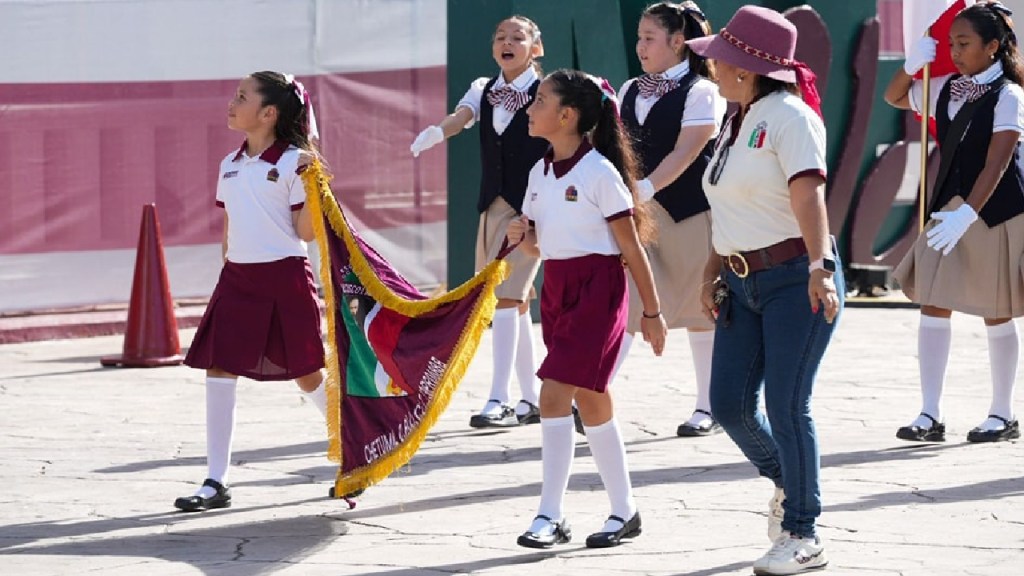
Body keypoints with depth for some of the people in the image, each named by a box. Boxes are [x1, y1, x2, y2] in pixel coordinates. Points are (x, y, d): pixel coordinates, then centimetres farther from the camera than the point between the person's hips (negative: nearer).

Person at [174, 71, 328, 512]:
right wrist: (229, 266, 16)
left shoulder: (292, 162, -8)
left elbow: (307, 231, -10)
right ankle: (216, 483, 0)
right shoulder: (230, 165, 11)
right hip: (237, 279, 6)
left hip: (285, 277, -6)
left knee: (307, 375, 3)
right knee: (218, 371, -4)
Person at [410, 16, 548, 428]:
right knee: (515, 302, 11)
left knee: (506, 297, -16)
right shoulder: (483, 90, 10)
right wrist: (436, 132, -31)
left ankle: (498, 401, -18)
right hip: (494, 204, 6)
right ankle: (532, 398, 19)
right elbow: (461, 117, -9)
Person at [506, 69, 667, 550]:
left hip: (596, 289, -8)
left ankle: (550, 517, -9)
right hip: (556, 289, 8)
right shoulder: (540, 173, 9)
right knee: (590, 403, 9)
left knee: (554, 396, -14)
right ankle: (625, 511, 16)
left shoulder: (599, 172, -12)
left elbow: (631, 248, -9)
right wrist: (522, 235, -5)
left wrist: (652, 311, -7)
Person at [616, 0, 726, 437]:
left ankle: (708, 408, 15)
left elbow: (685, 153, -16)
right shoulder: (630, 92, 13)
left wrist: (644, 189, -26)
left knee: (700, 312, 5)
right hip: (638, 214, 5)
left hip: (690, 214, -5)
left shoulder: (701, 92, -7)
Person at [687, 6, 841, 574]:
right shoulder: (736, 122, 15)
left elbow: (808, 192, -25)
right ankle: (785, 481, 29)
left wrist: (819, 267, -36)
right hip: (744, 283, 8)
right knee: (729, 403, 3)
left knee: (786, 404, -8)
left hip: (795, 279, -8)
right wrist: (713, 270, 15)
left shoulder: (788, 115, -12)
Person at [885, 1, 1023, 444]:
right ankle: (930, 415, 1)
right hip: (948, 208, 6)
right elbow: (894, 97, 21)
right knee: (933, 306, 0)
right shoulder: (948, 89, 7)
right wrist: (911, 65, 0)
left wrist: (968, 213, -33)